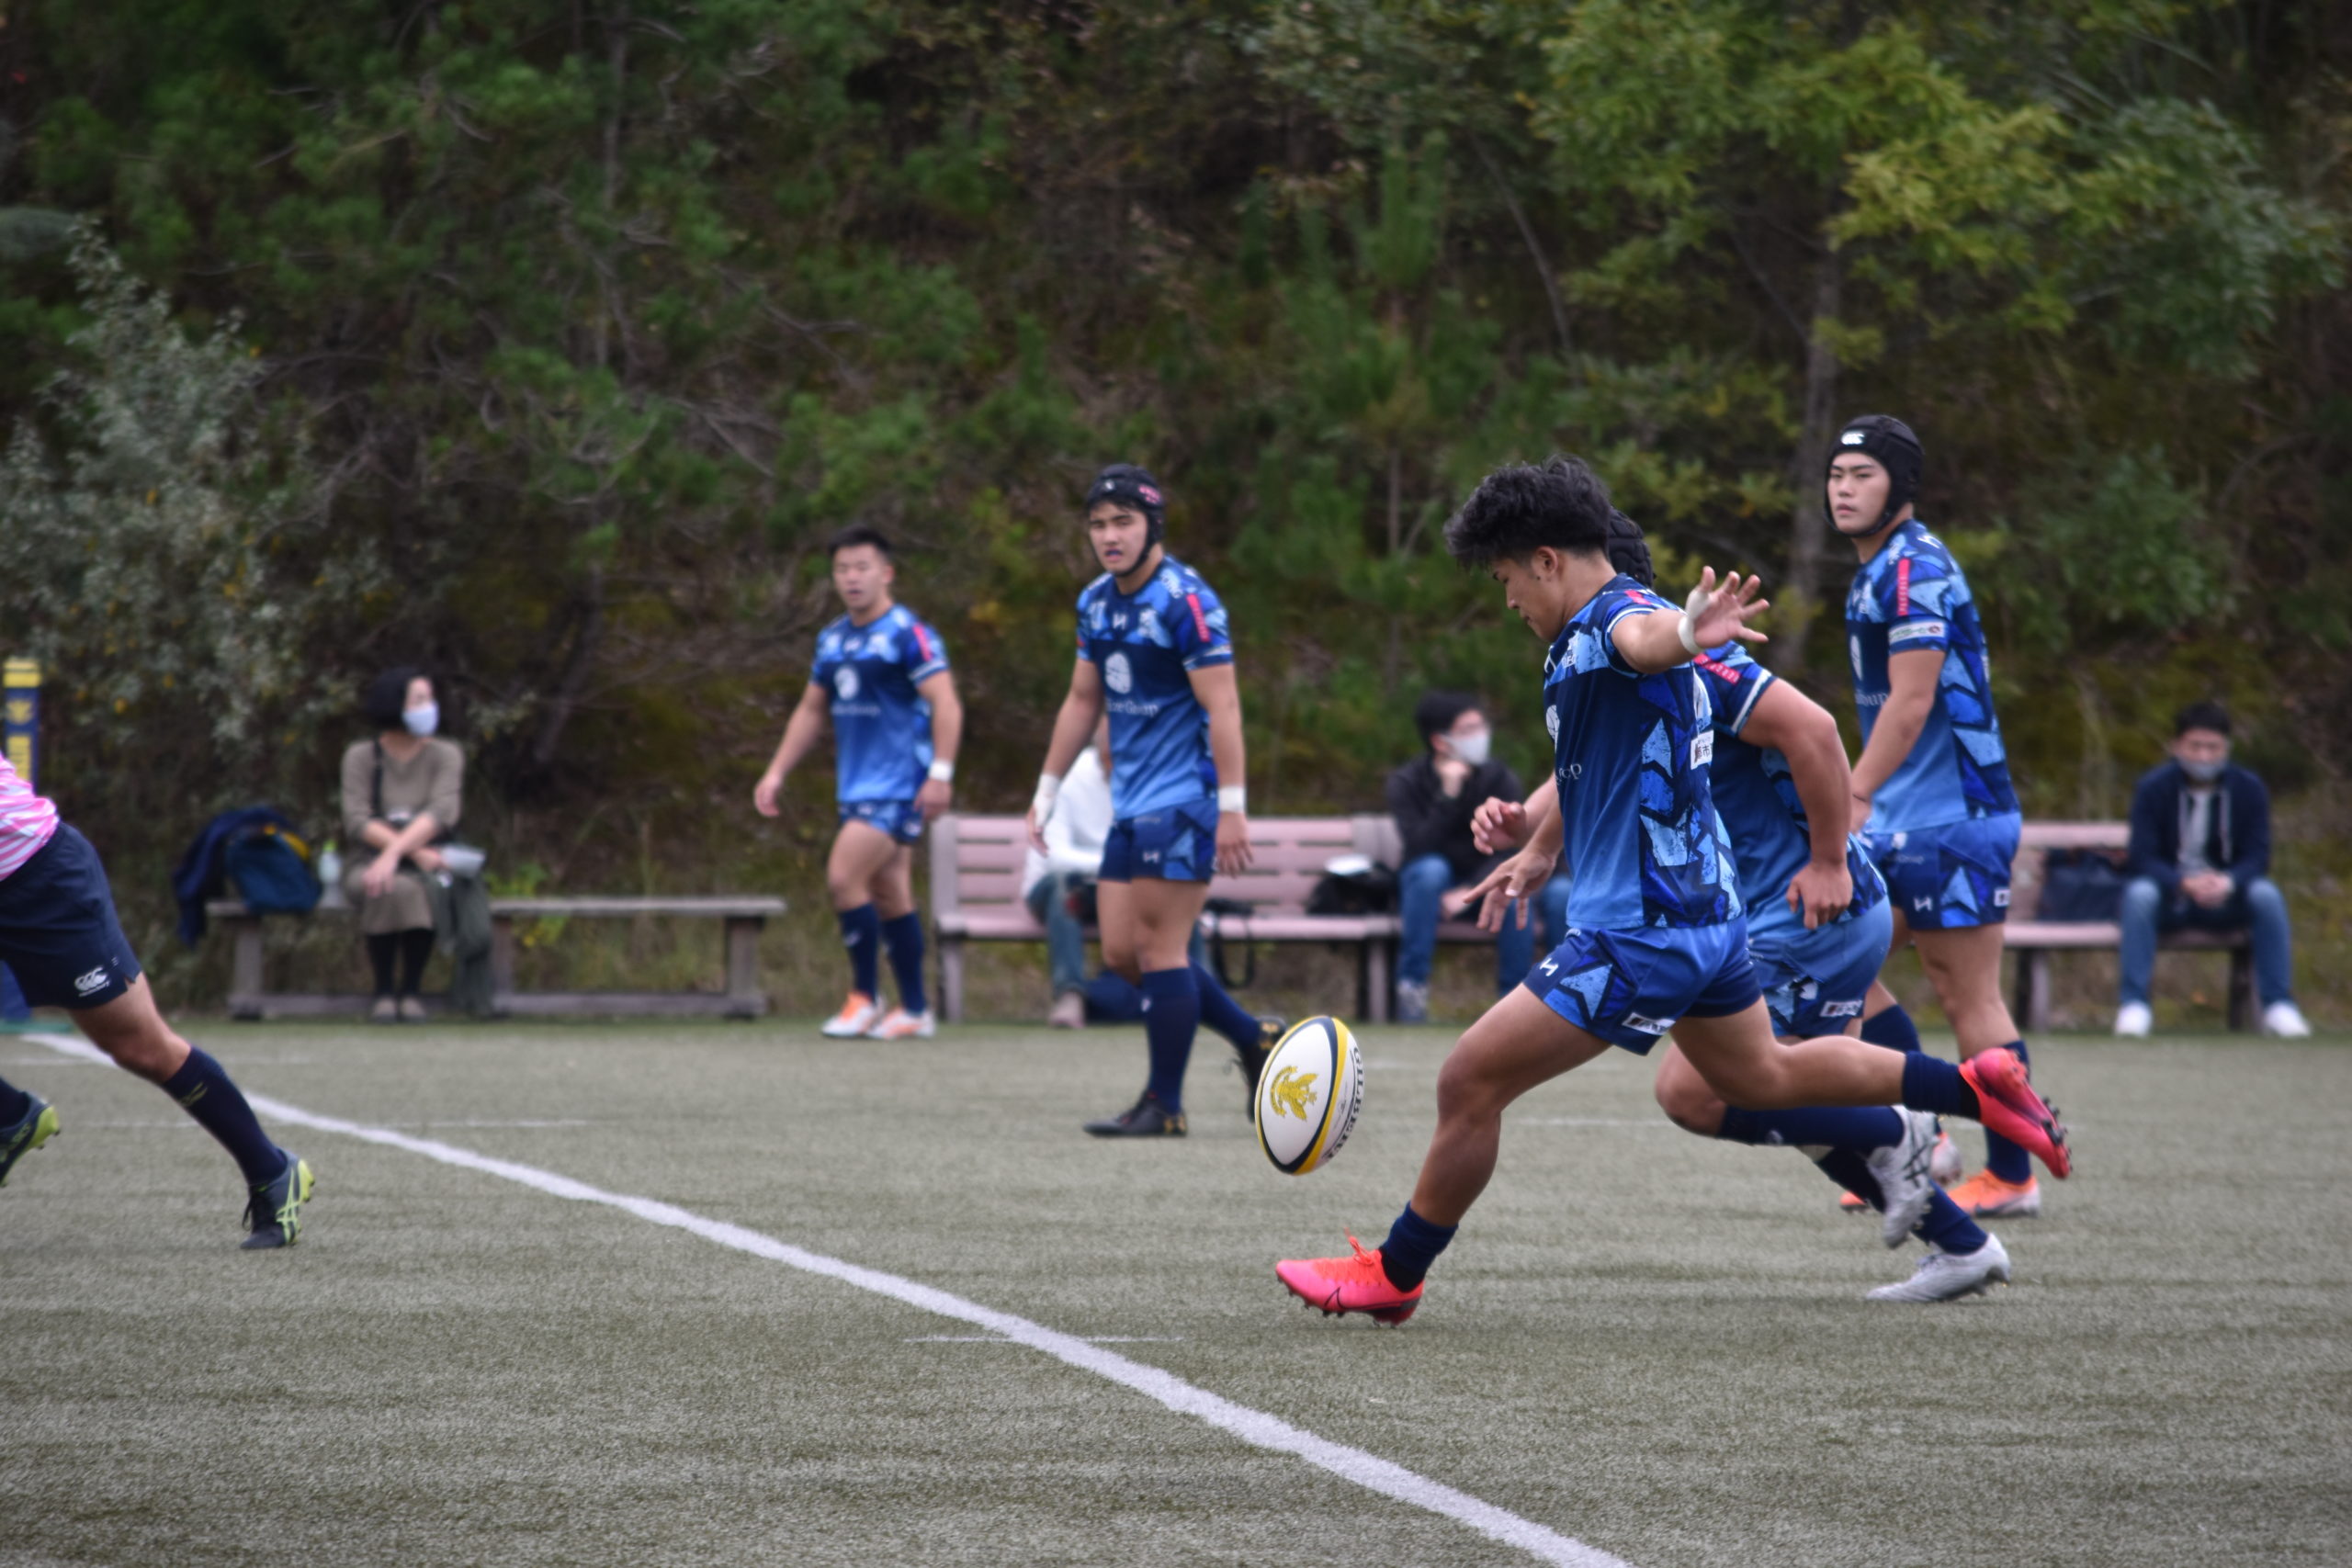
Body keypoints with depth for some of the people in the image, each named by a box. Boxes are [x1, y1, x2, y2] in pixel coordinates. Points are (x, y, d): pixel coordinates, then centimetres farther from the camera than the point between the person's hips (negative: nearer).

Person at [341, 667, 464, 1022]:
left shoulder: (445, 756, 4)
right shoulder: (361, 756, 3)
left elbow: (440, 814, -13)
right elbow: (357, 822, -8)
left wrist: (395, 852, -29)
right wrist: (415, 851, -22)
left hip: (427, 865, 0)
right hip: (372, 860, 0)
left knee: (418, 889, -36)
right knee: (389, 891, -36)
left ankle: (411, 990, -21)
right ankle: (383, 991, -24)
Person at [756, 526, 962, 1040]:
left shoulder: (908, 633, -10)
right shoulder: (833, 639, 14)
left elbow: (946, 704, -15)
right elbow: (811, 711, 23)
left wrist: (940, 772, -24)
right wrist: (776, 772, 17)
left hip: (899, 784, -8)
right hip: (857, 785, 8)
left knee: (845, 877, -16)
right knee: (889, 895, 9)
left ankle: (865, 998, -6)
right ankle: (915, 1011, 14)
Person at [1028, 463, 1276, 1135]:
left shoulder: (1186, 601, -15)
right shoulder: (1096, 603, 10)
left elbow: (1223, 707, -18)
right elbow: (1082, 701, 21)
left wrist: (1232, 809, -22)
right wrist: (1048, 791, 20)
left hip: (1182, 799, -9)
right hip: (1131, 802, 9)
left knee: (1159, 949, -7)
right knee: (1122, 952, 7)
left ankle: (1164, 1106, 1)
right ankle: (1255, 1041, 19)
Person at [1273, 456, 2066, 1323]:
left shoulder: (1611, 622, -19)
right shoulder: (1585, 641, 14)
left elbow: (1644, 637, -46)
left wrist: (1687, 631, -70)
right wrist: (1539, 851, 45)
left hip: (1640, 932, -11)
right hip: (1703, 904, 11)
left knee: (1469, 1082, -4)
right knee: (1762, 1076, 27)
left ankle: (1394, 1275, 8)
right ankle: (1976, 1086, 28)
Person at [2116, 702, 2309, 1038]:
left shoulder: (2249, 789, -2)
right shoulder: (2153, 789, -7)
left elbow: (2257, 857, -8)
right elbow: (2144, 859, -13)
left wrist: (2227, 883, -31)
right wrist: (2185, 883, -33)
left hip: (2227, 899, 1)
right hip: (2170, 900, -1)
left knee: (2267, 894, -29)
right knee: (2139, 894, -33)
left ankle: (2278, 1006, -23)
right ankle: (2134, 1004, -31)